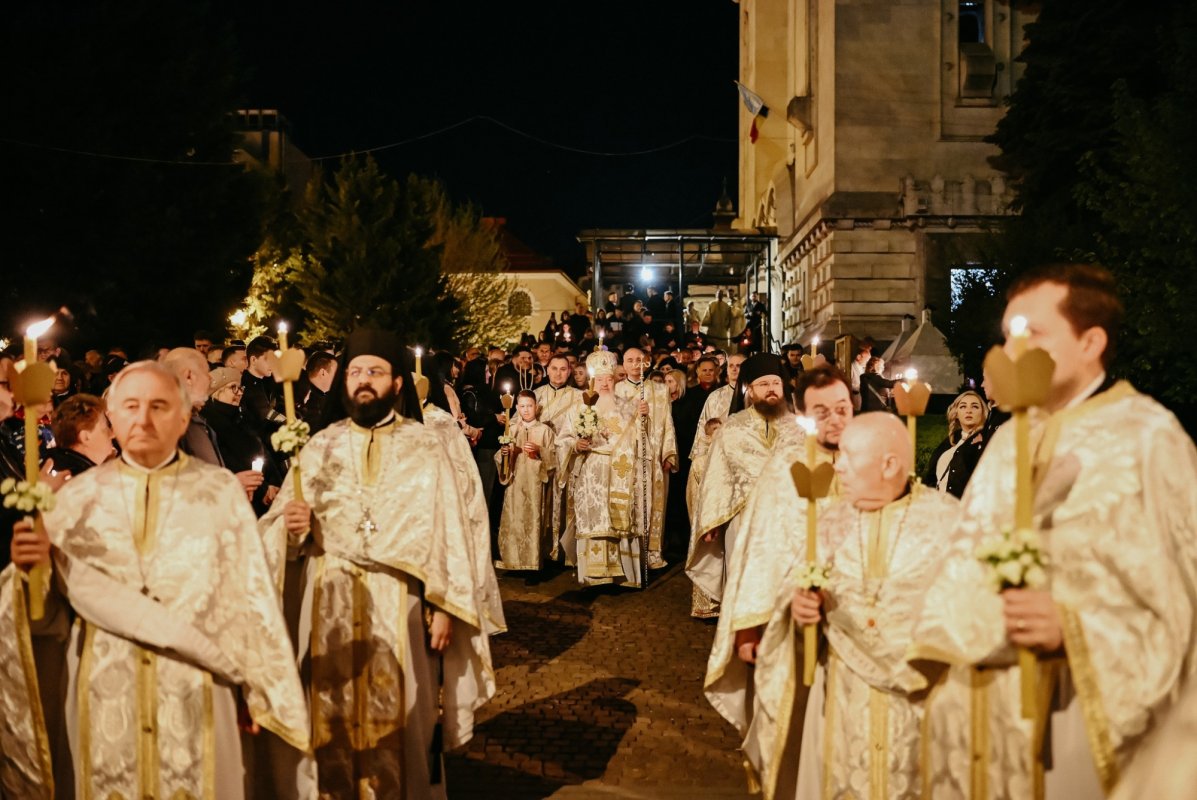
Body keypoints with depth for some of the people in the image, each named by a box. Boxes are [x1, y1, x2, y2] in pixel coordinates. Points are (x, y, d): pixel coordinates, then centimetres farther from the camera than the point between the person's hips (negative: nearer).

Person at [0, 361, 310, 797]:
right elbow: (52, 608, 3)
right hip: (105, 697, 1)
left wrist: (261, 689, -1)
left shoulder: (221, 491, -1)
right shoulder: (76, 497, 4)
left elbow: (252, 592, -1)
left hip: (195, 694, -1)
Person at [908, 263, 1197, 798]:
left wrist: (1071, 627, -23)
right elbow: (969, 559, 9)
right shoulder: (1009, 439, 11)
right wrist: (941, 655, -1)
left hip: (1081, 706, -6)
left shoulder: (1146, 438, -8)